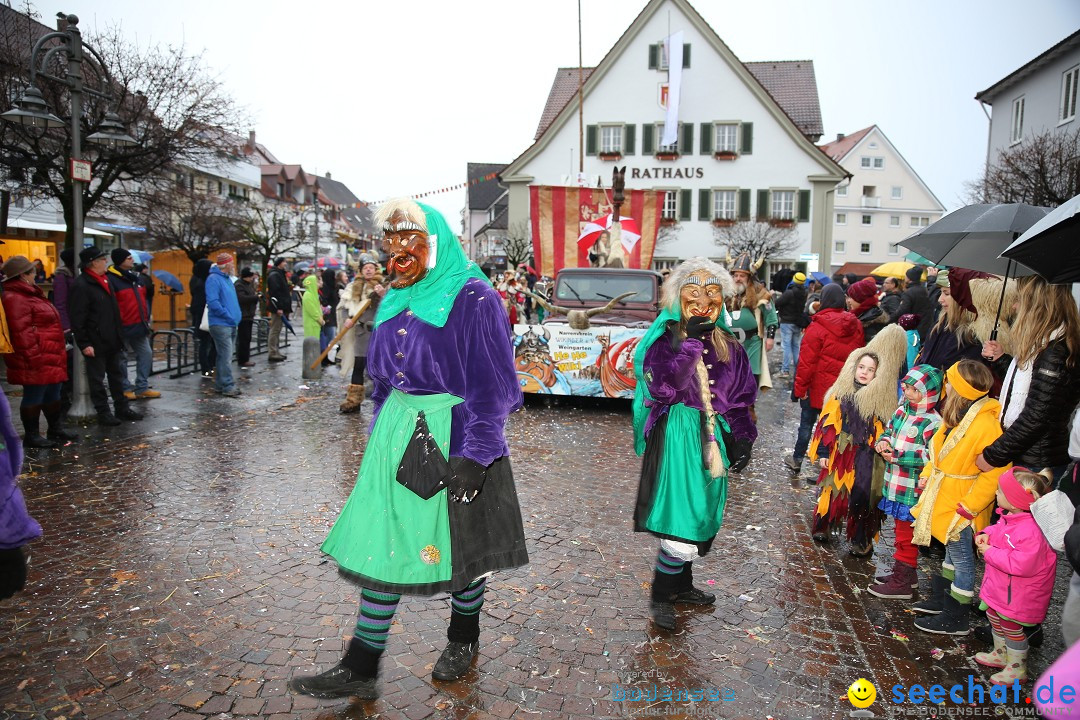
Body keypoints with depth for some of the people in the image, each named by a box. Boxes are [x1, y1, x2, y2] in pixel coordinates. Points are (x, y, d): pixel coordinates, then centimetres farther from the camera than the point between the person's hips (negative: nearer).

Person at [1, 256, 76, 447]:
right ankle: (31, 436, 8)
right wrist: (33, 357, -23)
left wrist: (57, 353, 25)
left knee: (52, 394, 18)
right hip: (36, 361, -11)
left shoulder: (29, 293, 19)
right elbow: (21, 332, -22)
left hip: (50, 358, 11)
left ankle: (56, 429, 30)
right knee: (34, 395, -2)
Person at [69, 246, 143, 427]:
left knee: (117, 375, 14)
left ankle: (122, 408, 23)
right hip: (96, 343, -9)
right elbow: (77, 318, -17)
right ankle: (103, 413, 10)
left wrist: (118, 335, 18)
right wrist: (84, 344, -20)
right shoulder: (82, 285, -14)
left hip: (112, 340, 9)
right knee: (97, 379, 3)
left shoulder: (104, 280, 14)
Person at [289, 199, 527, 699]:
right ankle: (360, 668, 18)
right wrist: (380, 438, 20)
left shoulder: (472, 298, -11)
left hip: (452, 434, -6)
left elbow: (492, 385, -14)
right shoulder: (396, 299, 11)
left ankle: (463, 639, 34)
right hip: (397, 433, 7)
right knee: (381, 541, 7)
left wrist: (474, 455, -19)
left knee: (462, 542, 9)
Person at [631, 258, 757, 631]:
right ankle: (660, 596, 10)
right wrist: (691, 342, -23)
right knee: (682, 521, -9)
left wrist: (741, 435, 6)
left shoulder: (728, 346, 9)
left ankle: (681, 585, 34)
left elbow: (740, 396, 15)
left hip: (713, 436, 6)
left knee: (702, 518, 14)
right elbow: (660, 386, -23)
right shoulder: (665, 339, -7)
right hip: (677, 436, -6)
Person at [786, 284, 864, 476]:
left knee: (806, 423, 13)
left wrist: (800, 387, -7)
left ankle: (797, 460, 26)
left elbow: (807, 360, -15)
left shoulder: (817, 326, -15)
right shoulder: (856, 326, -1)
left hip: (819, 387, -4)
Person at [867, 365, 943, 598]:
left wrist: (897, 456, -24)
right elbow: (889, 430, 20)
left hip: (913, 489, -8)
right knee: (900, 529, 21)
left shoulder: (933, 423, -19)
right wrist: (883, 442, -2)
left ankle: (901, 583, 16)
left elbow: (930, 457, -25)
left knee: (906, 534, 3)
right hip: (895, 484, 8)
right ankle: (907, 573, 37)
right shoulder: (902, 410, 6)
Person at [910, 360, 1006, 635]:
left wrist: (969, 506, -22)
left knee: (962, 560, 7)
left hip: (960, 506, -9)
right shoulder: (957, 416, 2)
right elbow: (940, 450, 16)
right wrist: (927, 475, 7)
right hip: (943, 498, 9)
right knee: (951, 553, 24)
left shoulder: (985, 425, -27)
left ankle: (956, 619, 20)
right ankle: (939, 600, 39)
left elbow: (994, 473, -26)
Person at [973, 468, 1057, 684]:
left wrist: (990, 552, -28)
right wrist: (986, 534, -5)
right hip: (1000, 586, 10)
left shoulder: (1030, 531, -35)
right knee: (994, 617, 26)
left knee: (1011, 626, 9)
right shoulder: (1008, 517, -5)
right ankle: (1000, 653, 48)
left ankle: (1017, 668, 31)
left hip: (1017, 593, -9)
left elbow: (1021, 564, -36)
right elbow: (998, 529, 16)